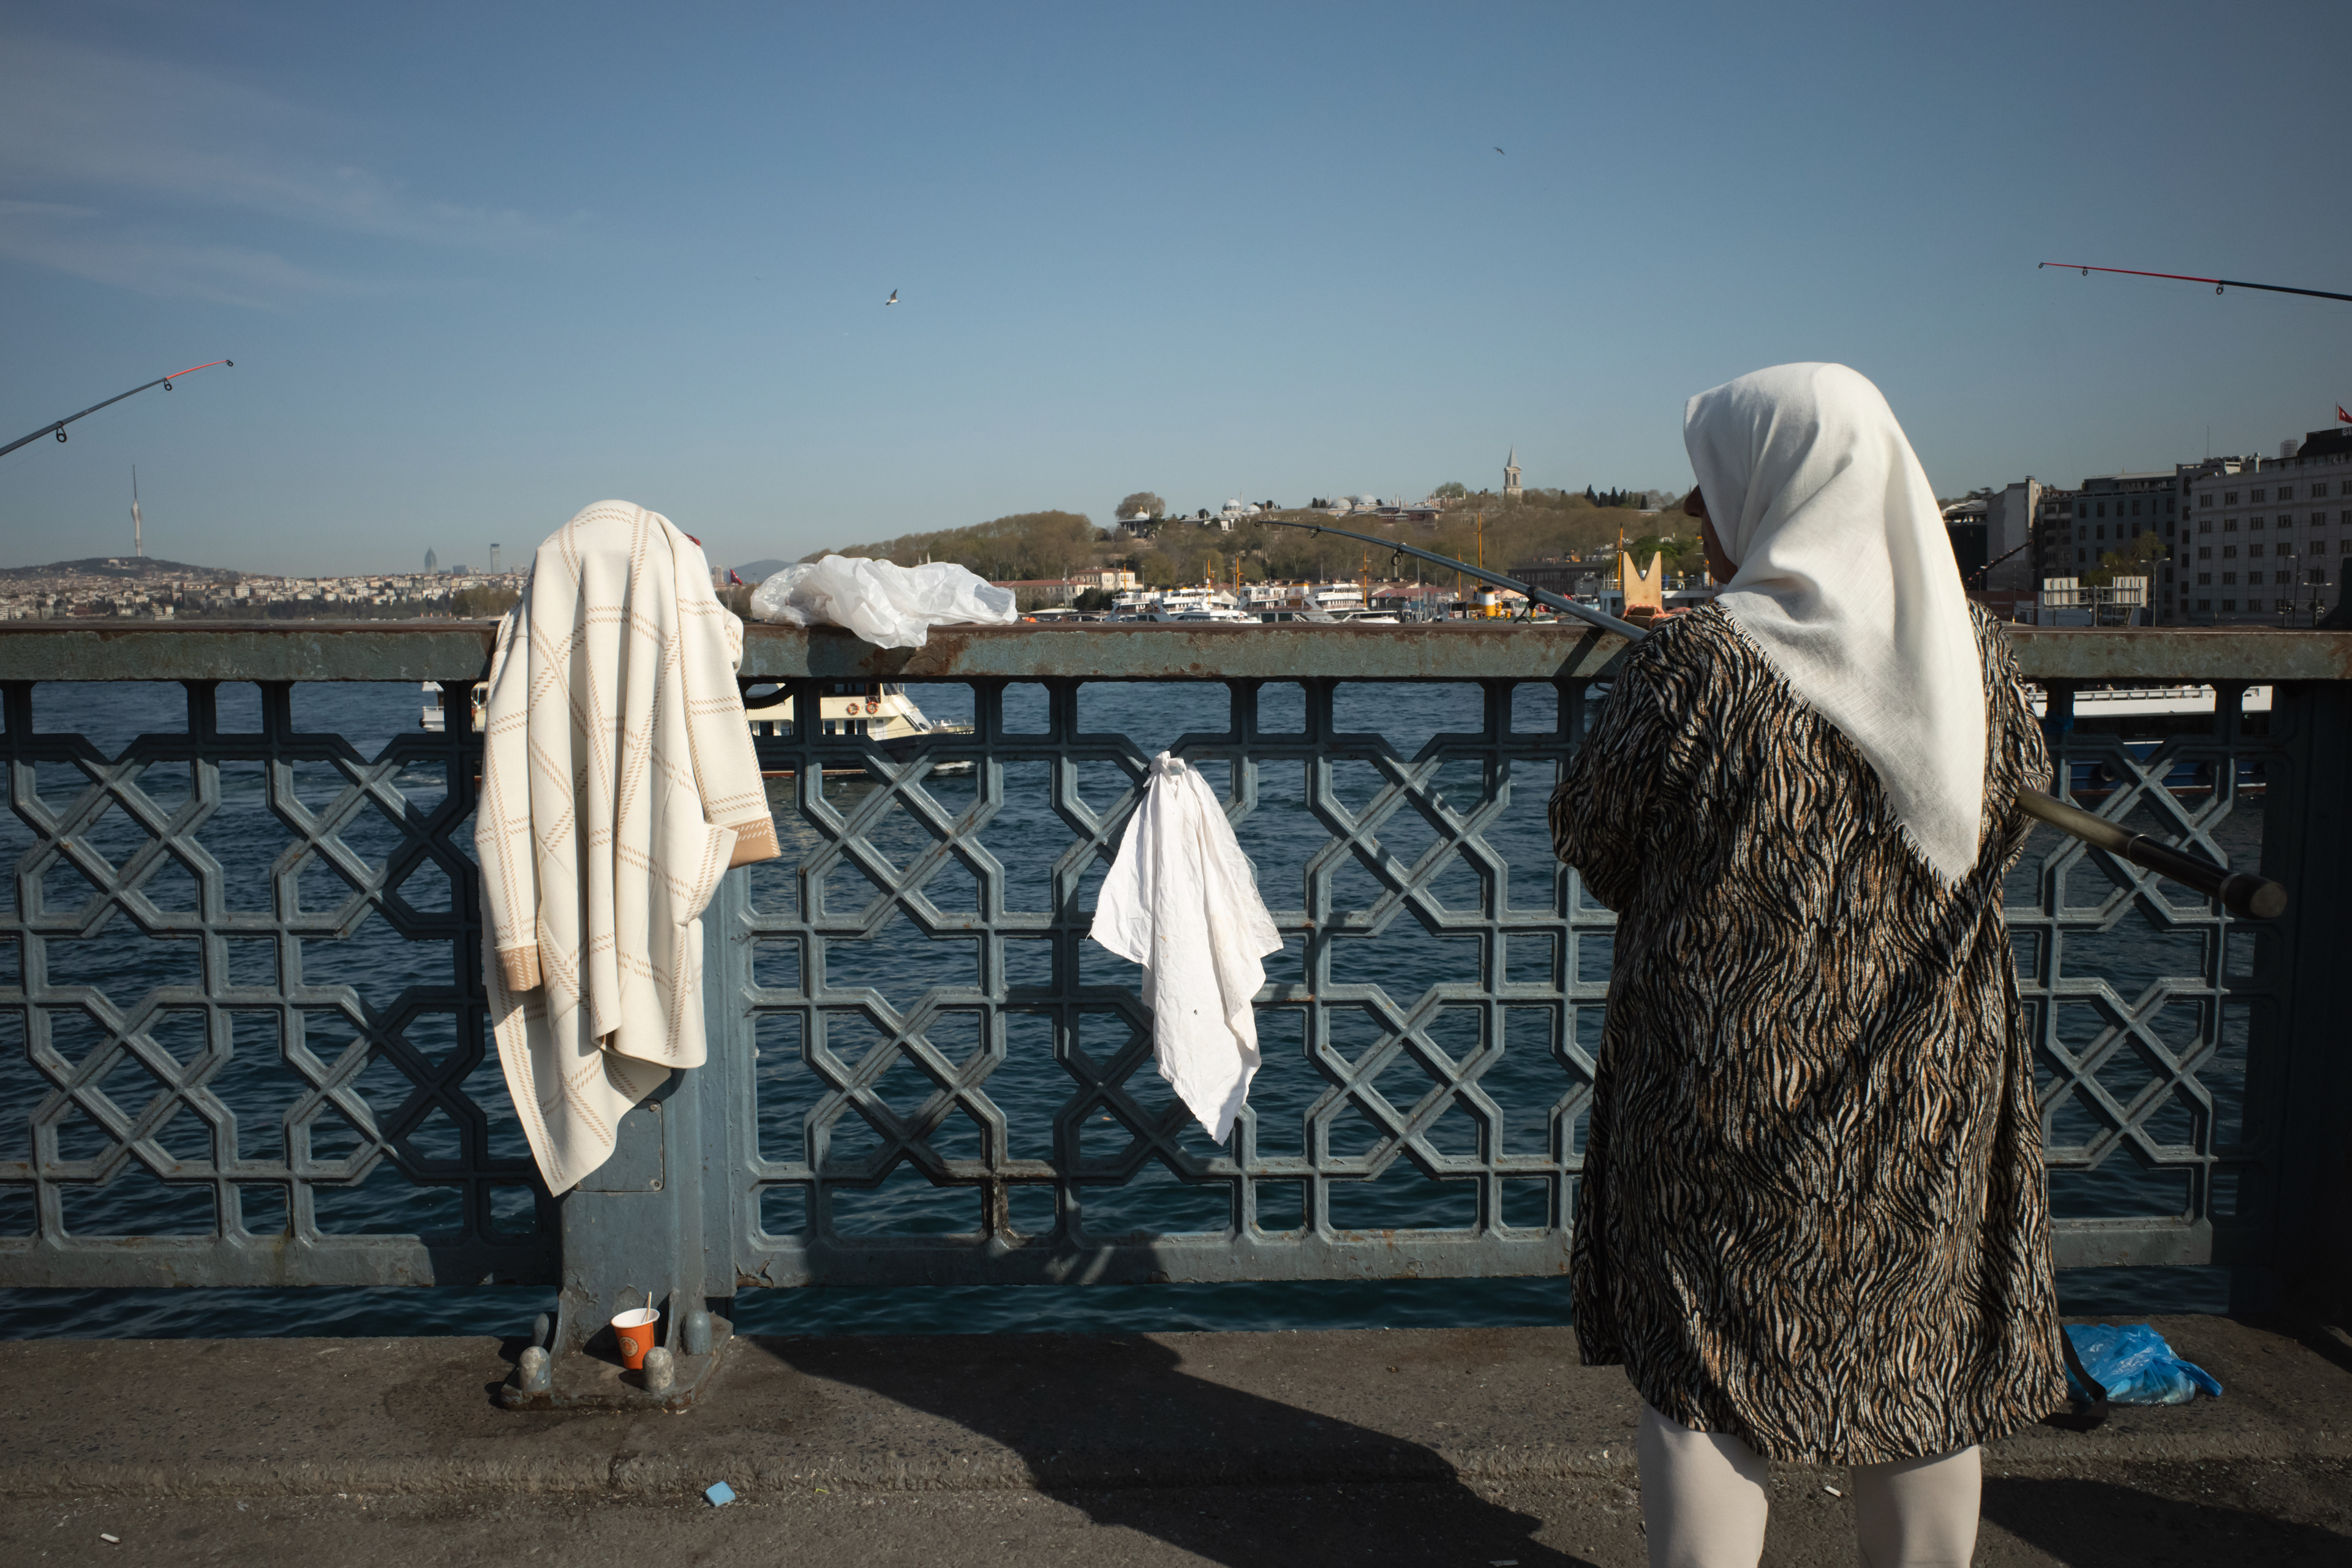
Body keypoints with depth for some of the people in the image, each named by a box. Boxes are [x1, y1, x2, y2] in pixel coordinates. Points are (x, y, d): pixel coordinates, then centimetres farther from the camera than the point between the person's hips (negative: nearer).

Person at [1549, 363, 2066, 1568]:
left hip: (1731, 1084, -4)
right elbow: (2013, 825, 10)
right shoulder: (1976, 651, -3)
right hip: (1933, 1079, 5)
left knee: (1701, 1374, 11)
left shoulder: (1696, 662, -18)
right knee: (1923, 1363, 20)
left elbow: (1592, 843, -8)